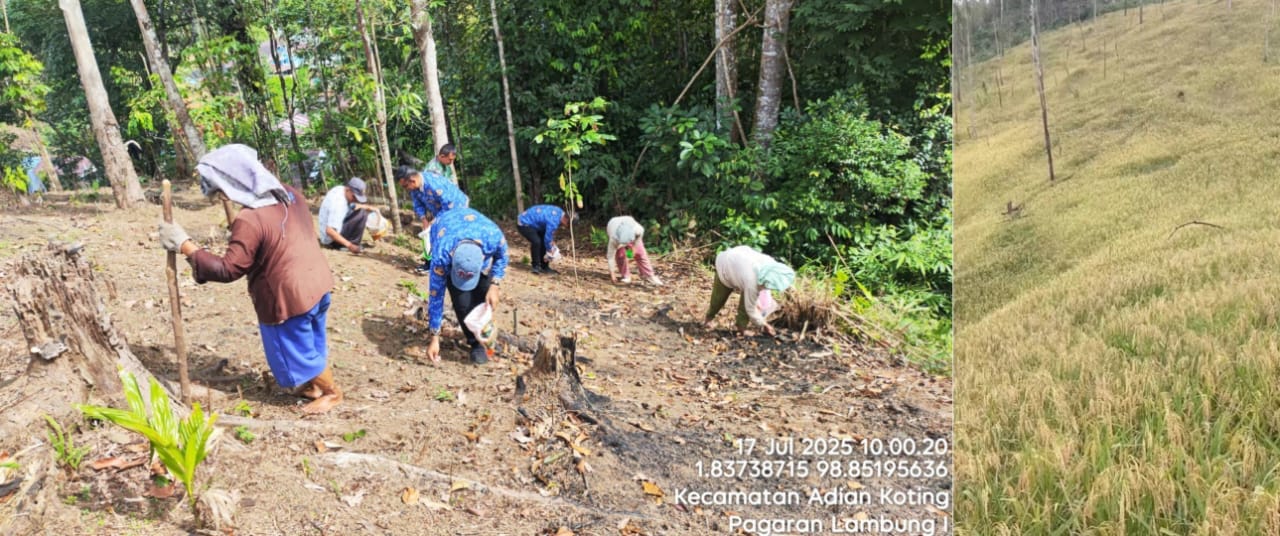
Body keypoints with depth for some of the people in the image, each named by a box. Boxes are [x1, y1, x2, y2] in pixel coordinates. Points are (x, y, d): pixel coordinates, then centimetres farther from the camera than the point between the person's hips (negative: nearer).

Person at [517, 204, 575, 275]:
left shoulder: (559, 212, -3)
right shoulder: (553, 221, -32)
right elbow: (547, 238, -21)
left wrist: (551, 242, 13)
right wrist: (549, 251, -4)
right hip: (523, 224, -10)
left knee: (543, 242, 7)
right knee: (536, 242, -25)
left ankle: (544, 267, 16)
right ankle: (536, 267, -8)